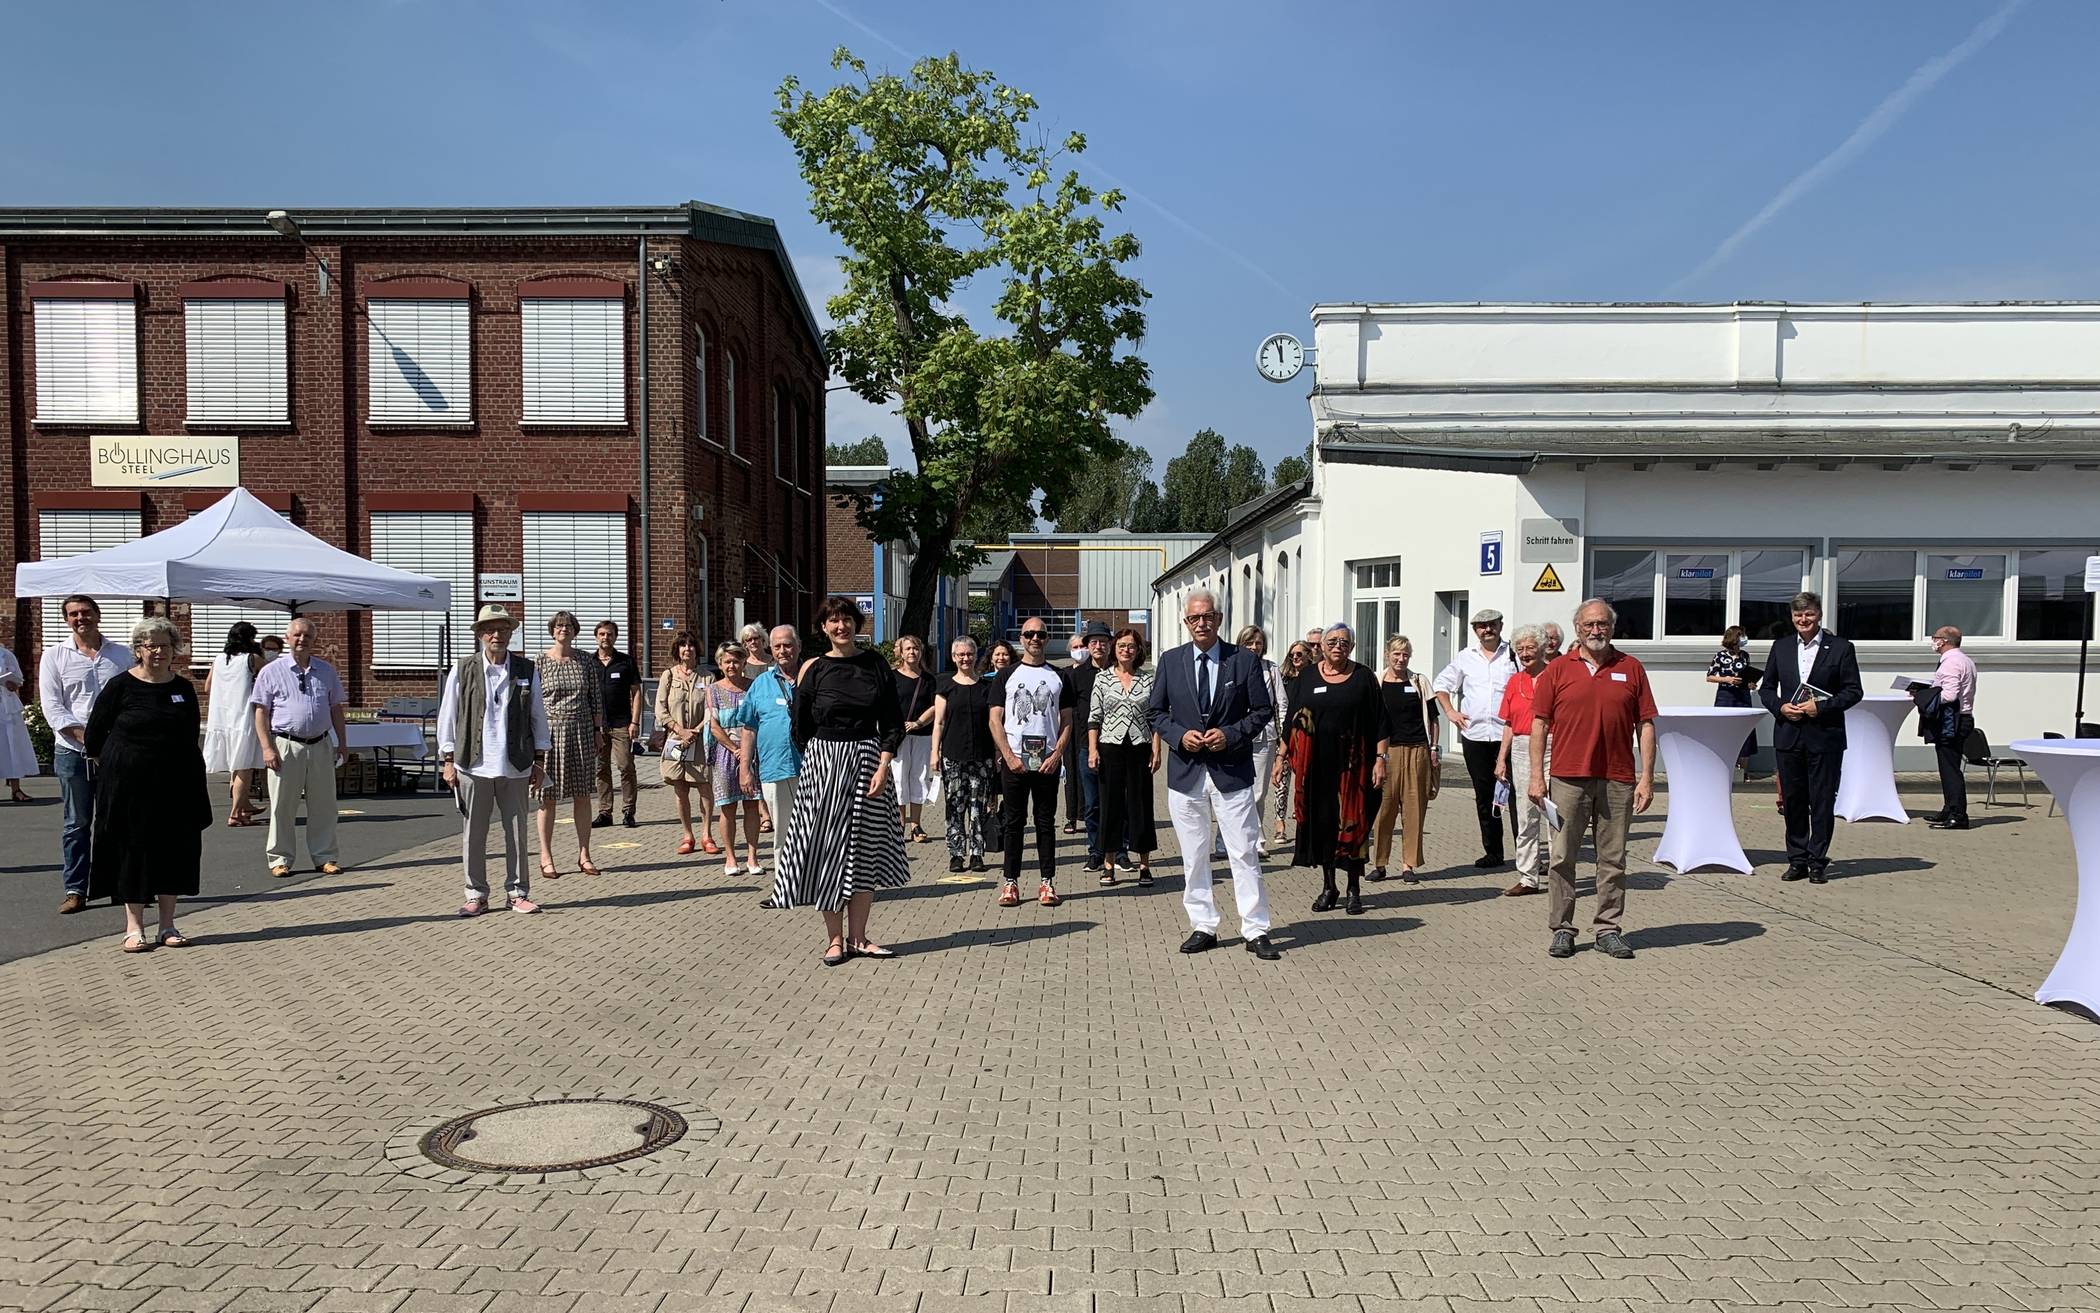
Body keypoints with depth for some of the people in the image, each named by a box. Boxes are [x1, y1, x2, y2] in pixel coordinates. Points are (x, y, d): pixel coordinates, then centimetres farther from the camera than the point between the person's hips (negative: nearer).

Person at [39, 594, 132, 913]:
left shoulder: (121, 654, 9)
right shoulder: (54, 656, 6)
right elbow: (52, 706, -1)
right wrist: (85, 735, -13)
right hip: (72, 752, -1)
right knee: (77, 823, 3)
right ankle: (75, 890, 8)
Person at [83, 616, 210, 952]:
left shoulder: (184, 689, 6)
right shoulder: (121, 686, -5)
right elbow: (94, 734, 1)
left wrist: (196, 783, 9)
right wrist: (110, 764, 8)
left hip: (175, 783, 3)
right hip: (129, 783, -3)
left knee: (173, 849, 6)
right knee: (132, 849, 2)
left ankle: (168, 926, 15)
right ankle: (134, 927, 10)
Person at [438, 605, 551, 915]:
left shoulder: (527, 671, 6)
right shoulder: (462, 670, 2)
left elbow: (538, 717, 10)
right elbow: (447, 717, 4)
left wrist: (539, 761, 8)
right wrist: (448, 760, 1)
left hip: (515, 767, 1)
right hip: (472, 765, -1)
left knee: (517, 832, 7)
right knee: (473, 834, 5)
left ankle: (518, 893, 17)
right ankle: (476, 895, 16)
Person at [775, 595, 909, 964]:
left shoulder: (876, 664, 2)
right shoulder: (813, 670, 0)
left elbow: (893, 723, 1)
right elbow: (801, 729, 7)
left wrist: (883, 768, -8)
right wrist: (819, 763, 5)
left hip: (869, 763, 1)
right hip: (823, 763, -1)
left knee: (865, 850, 5)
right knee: (828, 848, 0)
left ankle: (857, 937, 15)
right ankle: (835, 938, 10)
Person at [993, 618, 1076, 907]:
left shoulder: (1058, 677, 9)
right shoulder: (1007, 676, 6)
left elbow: (1067, 721, 7)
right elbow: (995, 719, 2)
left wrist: (1057, 755, -7)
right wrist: (1009, 756, -9)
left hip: (1048, 762, 1)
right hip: (1014, 761, -1)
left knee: (1046, 822, 4)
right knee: (1014, 822, 3)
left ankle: (1047, 883, 8)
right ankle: (1011, 883, 7)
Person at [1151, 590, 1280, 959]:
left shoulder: (1243, 661, 0)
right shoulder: (1170, 662, 5)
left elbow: (1263, 709, 3)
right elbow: (1156, 713, 9)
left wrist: (1231, 734, -12)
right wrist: (1180, 735, -9)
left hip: (1232, 772, -2)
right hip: (1186, 772, 2)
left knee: (1244, 853, -1)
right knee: (1193, 856, 8)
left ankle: (1256, 931, 6)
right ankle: (1203, 927, 19)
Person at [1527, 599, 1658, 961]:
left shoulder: (1631, 669, 8)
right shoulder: (1557, 670, 5)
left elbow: (1646, 724, 6)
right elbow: (1540, 724, 4)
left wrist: (1647, 777, 0)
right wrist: (1537, 776, -3)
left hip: (1617, 781, 1)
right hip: (1568, 778, -1)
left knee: (1613, 860, 7)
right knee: (1563, 857, 2)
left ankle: (1607, 929, 17)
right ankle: (1561, 929, 11)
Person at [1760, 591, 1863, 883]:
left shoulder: (1840, 647, -1)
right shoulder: (1781, 646, 9)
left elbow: (1854, 691, -3)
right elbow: (1767, 687, 13)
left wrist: (1821, 707, -14)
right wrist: (1780, 707, -6)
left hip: (1824, 735, -3)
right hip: (1788, 734, 3)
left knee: (1822, 801, 1)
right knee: (1792, 800, 7)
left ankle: (1818, 862, 9)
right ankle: (1797, 861, 16)